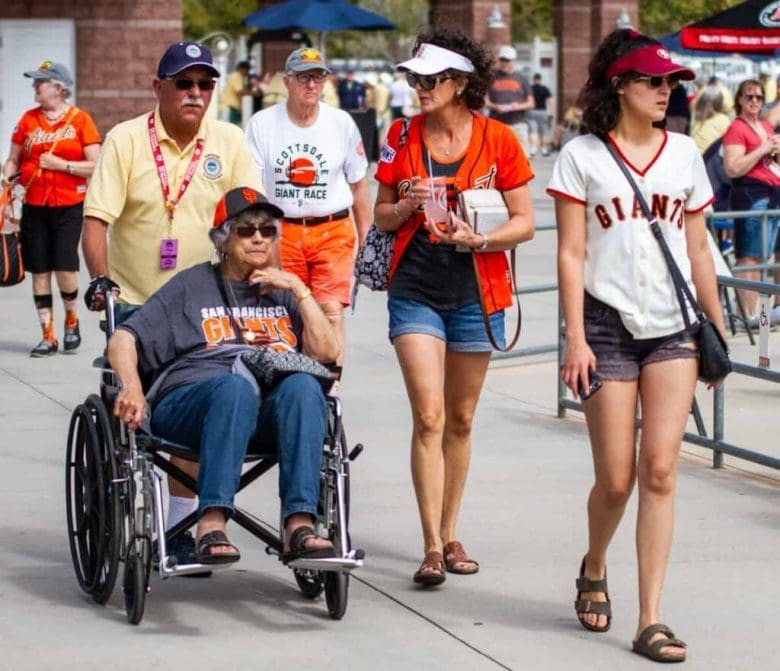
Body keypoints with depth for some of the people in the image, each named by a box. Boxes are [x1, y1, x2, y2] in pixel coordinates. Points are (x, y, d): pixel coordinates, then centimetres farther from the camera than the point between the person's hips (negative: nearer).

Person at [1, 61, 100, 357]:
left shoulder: (80, 119, -1)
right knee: (39, 271, 2)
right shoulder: (28, 119, 8)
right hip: (34, 207, 3)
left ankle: (71, 320, 16)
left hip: (69, 206, -3)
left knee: (65, 266, -12)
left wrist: (62, 165, -13)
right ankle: (48, 336, 10)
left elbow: (95, 165, -4)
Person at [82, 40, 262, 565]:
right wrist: (100, 278, -21)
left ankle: (180, 525, 10)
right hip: (134, 304, -2)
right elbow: (97, 216, -9)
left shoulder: (229, 142, 2)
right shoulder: (126, 140, -4)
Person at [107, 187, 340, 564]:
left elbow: (327, 351, 16)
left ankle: (299, 524, -43)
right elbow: (123, 339, 11)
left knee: (303, 387, -33)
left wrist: (299, 290, 9)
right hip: (189, 401, -2)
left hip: (268, 414, 2)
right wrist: (131, 387, -10)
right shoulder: (192, 286, 21)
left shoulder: (282, 292, 28)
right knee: (235, 386, -39)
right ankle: (211, 523, -49)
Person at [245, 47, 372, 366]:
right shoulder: (262, 124, 0)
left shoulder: (342, 123, 3)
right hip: (281, 231, 0)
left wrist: (366, 240, 11)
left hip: (333, 230, 0)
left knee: (331, 310, -14)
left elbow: (359, 184, 12)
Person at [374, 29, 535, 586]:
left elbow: (525, 222, -1)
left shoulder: (498, 139, -3)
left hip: (476, 290, 0)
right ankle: (432, 547, -11)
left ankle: (449, 535, 24)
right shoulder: (402, 137, 3)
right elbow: (381, 216, 11)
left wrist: (479, 239, -18)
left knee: (460, 420, 10)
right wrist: (407, 206, -10)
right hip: (415, 288, 0)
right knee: (428, 415, -11)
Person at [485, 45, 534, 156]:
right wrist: (496, 107, -12)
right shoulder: (492, 78, 9)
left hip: (518, 123, 0)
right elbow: (485, 101, 8)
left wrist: (519, 106, -9)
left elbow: (531, 103, 12)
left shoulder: (521, 79, 12)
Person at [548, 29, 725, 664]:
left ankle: (650, 619, -4)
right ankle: (594, 571, 32)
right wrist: (575, 338, -9)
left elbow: (698, 248, 13)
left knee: (659, 472, -7)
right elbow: (571, 254, -3)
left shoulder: (684, 153, 9)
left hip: (674, 327, 2)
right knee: (616, 479, 0)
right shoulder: (582, 156, 0)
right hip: (609, 325, -2)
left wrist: (718, 327, 12)